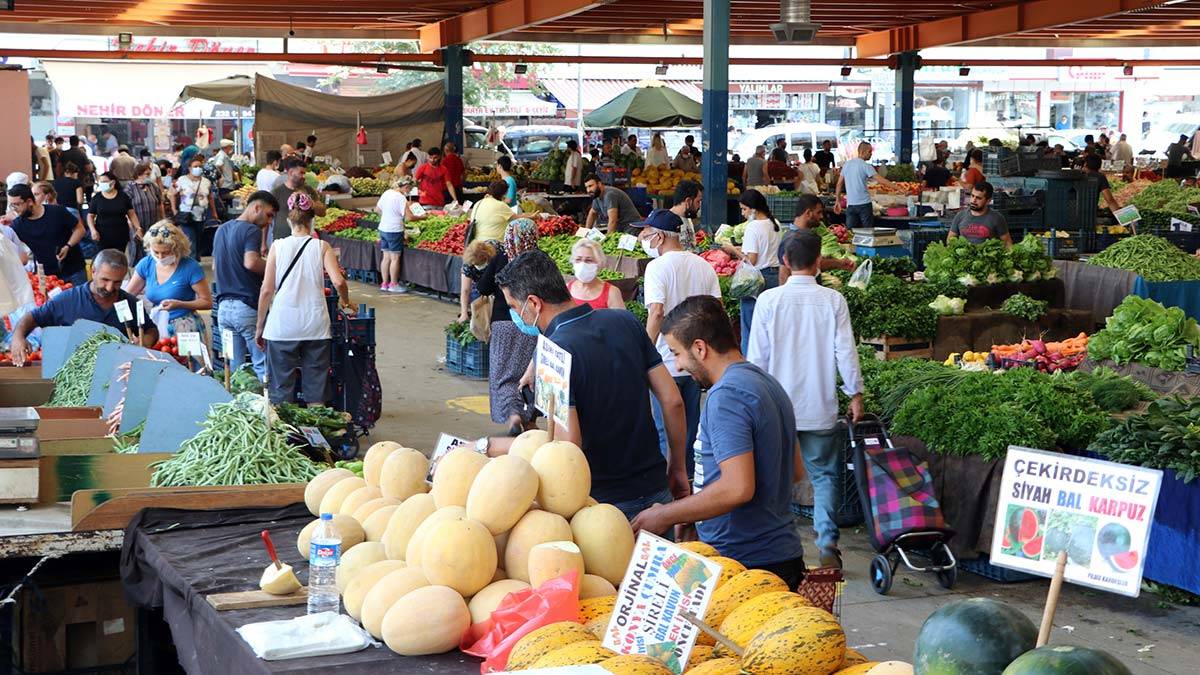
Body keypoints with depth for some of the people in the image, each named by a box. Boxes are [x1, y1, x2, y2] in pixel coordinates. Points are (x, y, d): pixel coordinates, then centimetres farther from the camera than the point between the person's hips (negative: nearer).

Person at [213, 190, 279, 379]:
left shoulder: (221, 230, 18)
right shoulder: (252, 230, -10)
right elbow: (251, 262, -26)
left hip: (224, 306, 8)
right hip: (247, 306, -8)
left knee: (235, 366, 10)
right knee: (262, 366, -5)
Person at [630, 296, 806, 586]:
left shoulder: (726, 395, -17)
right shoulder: (765, 380, 14)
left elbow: (738, 488, -26)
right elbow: (796, 470, 21)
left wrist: (664, 515, -15)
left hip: (745, 564, -10)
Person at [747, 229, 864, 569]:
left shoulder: (769, 300, -5)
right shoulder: (833, 300, -5)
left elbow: (757, 356, -2)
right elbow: (845, 350, -4)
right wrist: (855, 394, 7)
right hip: (820, 407, 0)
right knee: (824, 475, 8)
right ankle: (828, 543, -6)